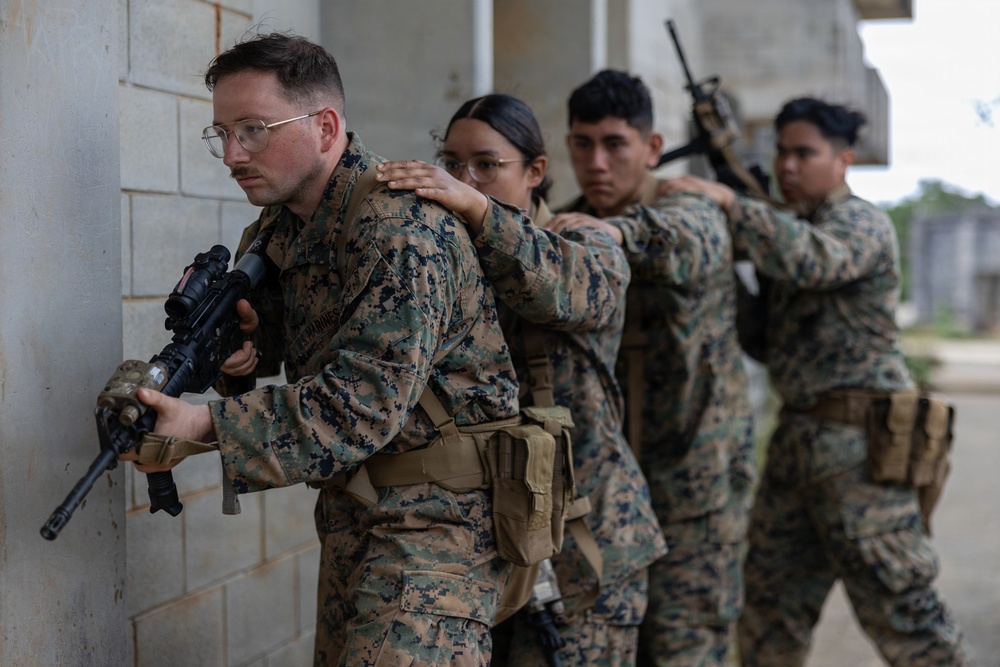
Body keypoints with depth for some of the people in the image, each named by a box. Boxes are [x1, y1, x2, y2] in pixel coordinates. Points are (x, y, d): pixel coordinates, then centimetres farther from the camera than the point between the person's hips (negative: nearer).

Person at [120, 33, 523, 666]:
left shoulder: (401, 228, -21)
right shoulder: (278, 223, 8)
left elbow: (364, 405, -27)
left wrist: (207, 426, -35)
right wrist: (244, 348, -11)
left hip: (439, 516, -9)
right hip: (351, 506, 9)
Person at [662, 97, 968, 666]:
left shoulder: (861, 223, -8)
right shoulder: (797, 228, 17)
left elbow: (810, 260, -32)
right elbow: (771, 341, 19)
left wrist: (730, 202, -26)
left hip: (860, 444, -9)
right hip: (798, 440, 9)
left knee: (897, 600, -3)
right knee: (772, 597, 12)